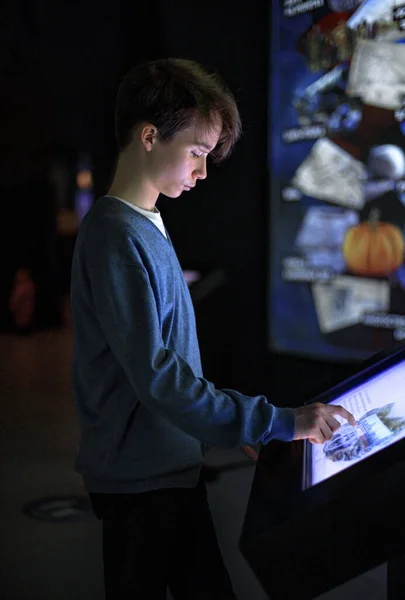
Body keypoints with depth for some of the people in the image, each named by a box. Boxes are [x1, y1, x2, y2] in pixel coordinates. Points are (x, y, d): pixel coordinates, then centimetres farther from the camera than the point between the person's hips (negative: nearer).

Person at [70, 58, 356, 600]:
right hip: (140, 478, -9)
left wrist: (226, 432, 12)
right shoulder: (117, 236, -21)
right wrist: (281, 423, -23)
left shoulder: (148, 226, 9)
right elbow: (156, 375, -25)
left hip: (174, 463, 9)